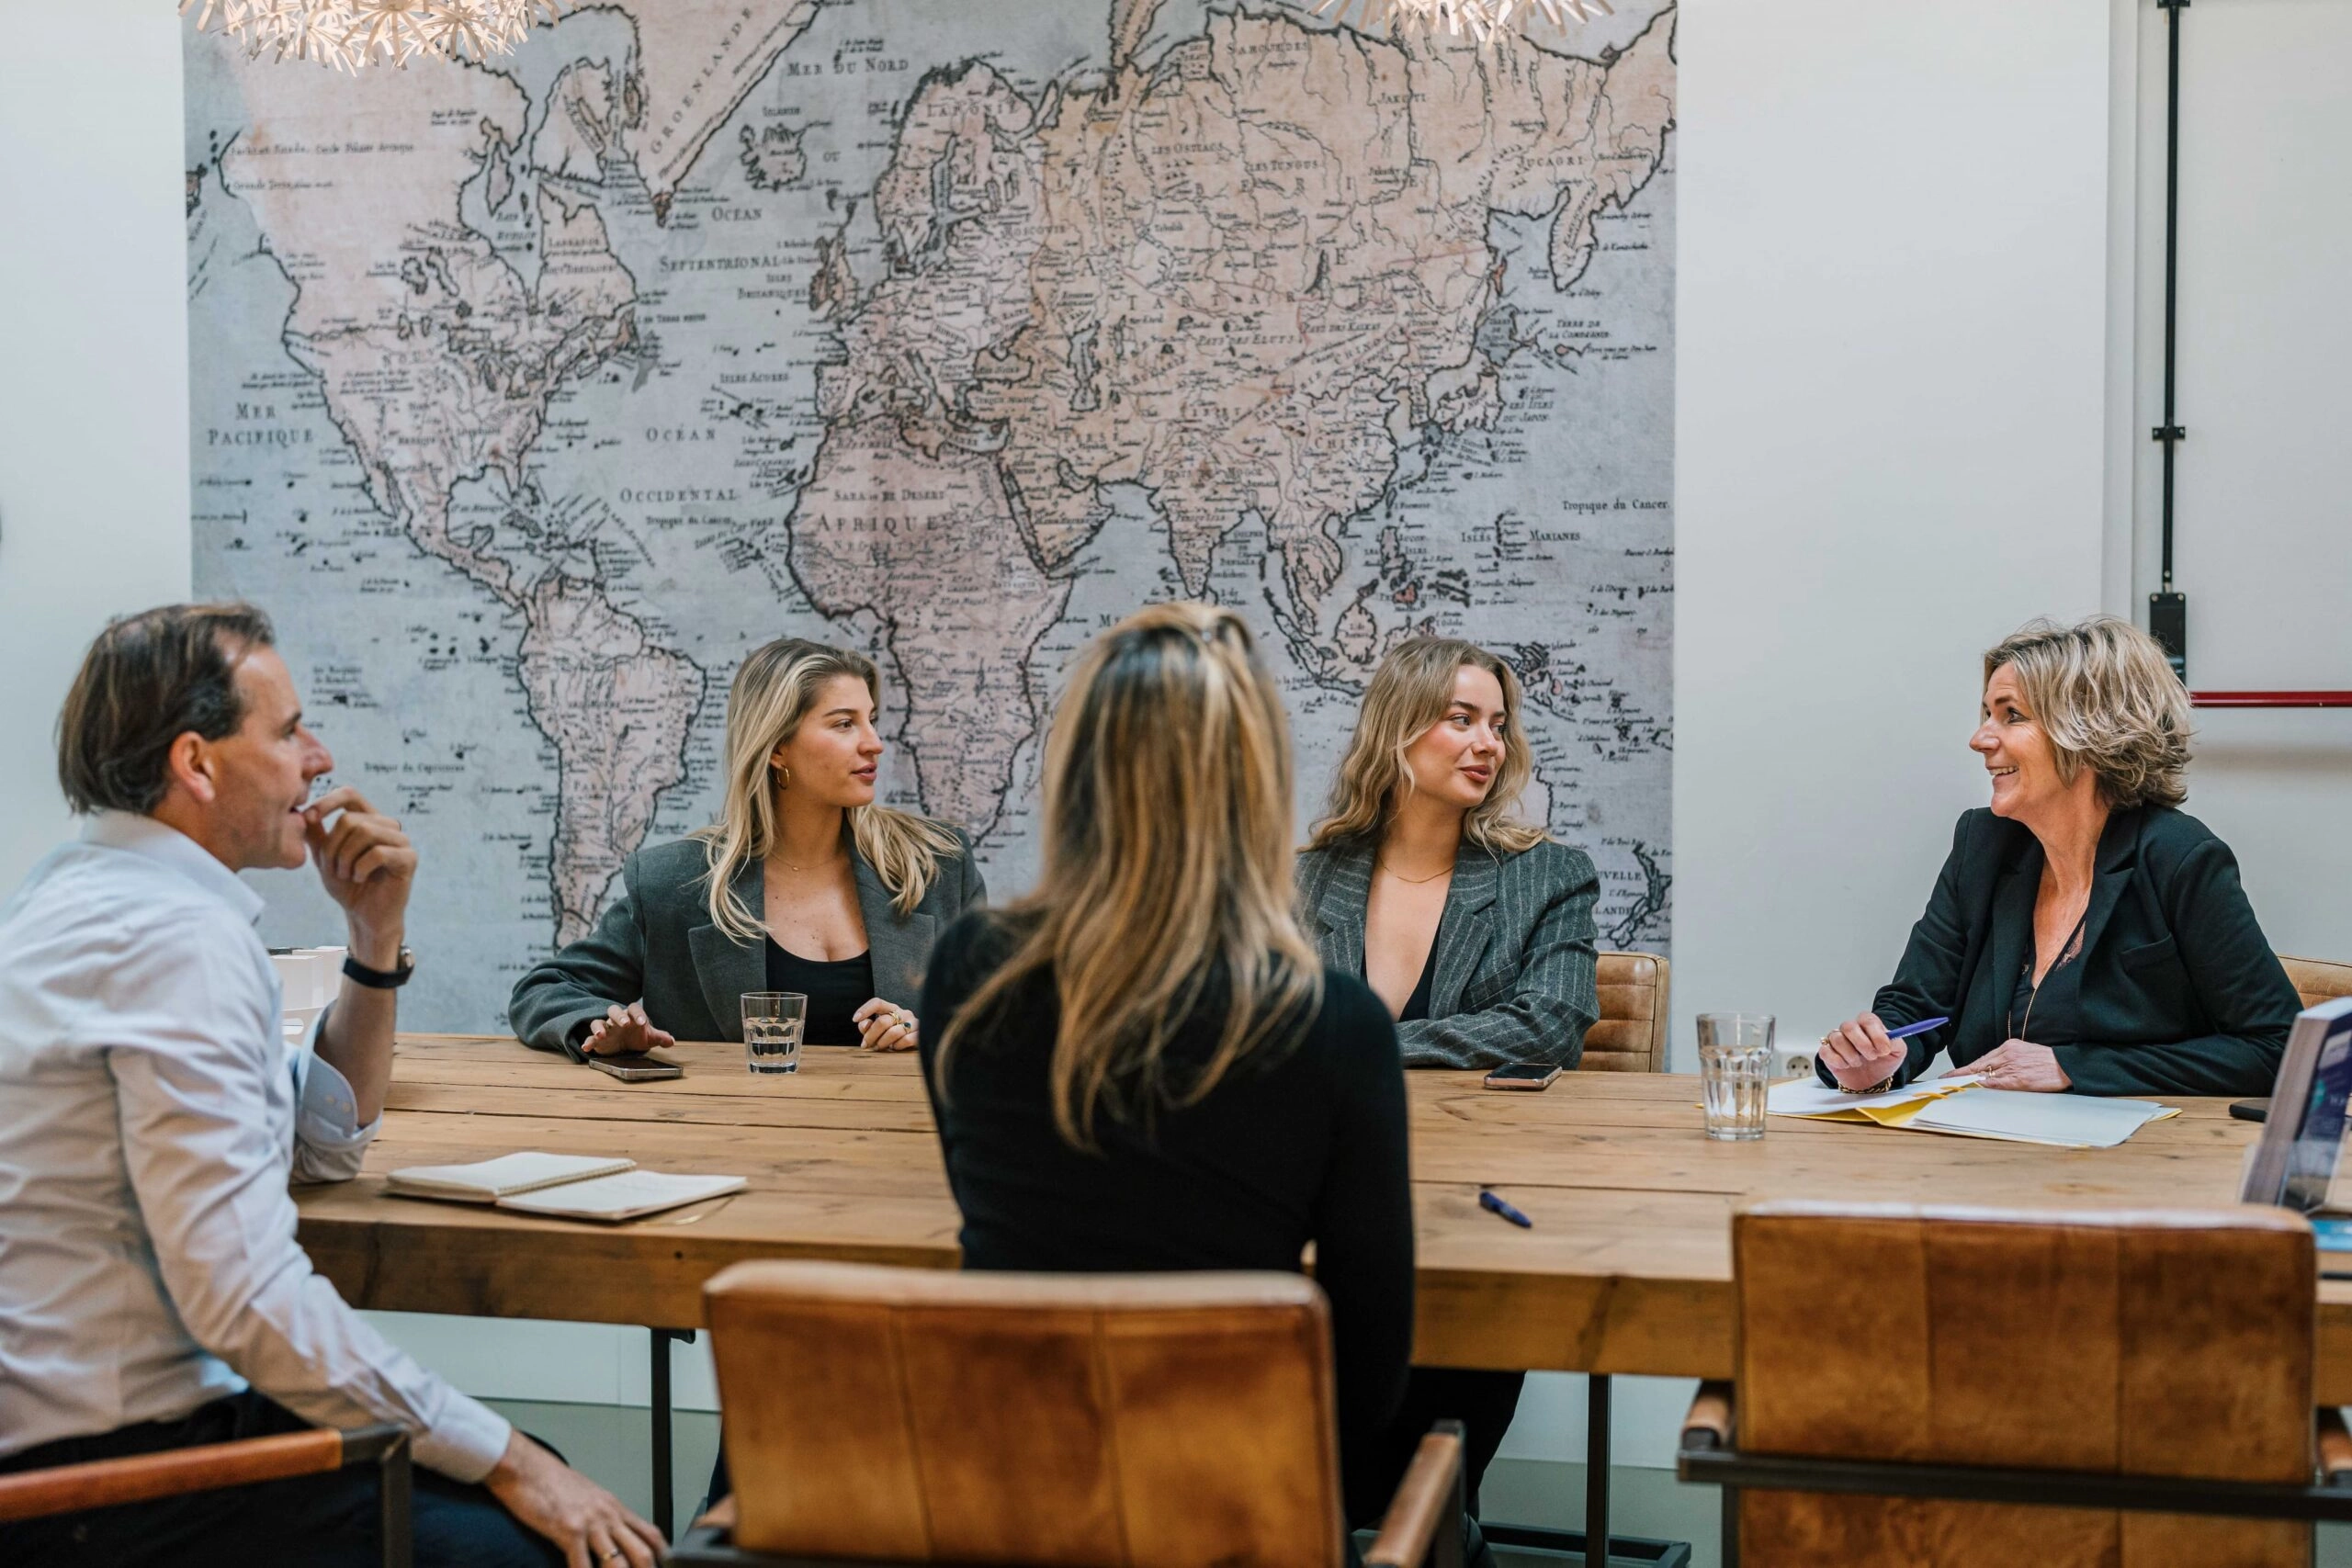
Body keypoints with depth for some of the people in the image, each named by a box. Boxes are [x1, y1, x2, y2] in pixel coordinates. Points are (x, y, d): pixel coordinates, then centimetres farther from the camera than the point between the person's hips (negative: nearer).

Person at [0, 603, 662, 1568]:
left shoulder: (93, 891, 13)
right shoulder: (179, 934, -20)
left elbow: (326, 1145, 22)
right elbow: (249, 1301, -26)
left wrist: (376, 931, 9)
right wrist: (507, 1462, -18)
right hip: (104, 1471, -10)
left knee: (538, 1465, 10)